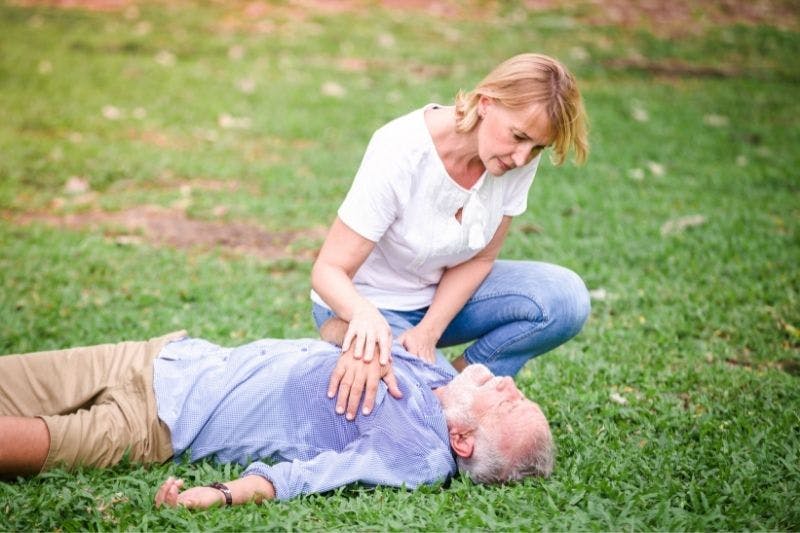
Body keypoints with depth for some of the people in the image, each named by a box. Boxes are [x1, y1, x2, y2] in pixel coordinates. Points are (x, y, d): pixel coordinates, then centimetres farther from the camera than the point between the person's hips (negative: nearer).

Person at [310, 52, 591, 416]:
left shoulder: (520, 157, -16)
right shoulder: (401, 152, -31)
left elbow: (480, 258, -6)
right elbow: (329, 270, -28)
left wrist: (428, 332, -21)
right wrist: (365, 315, -52)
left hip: (444, 294, 5)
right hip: (365, 303, -5)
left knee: (565, 298, -20)